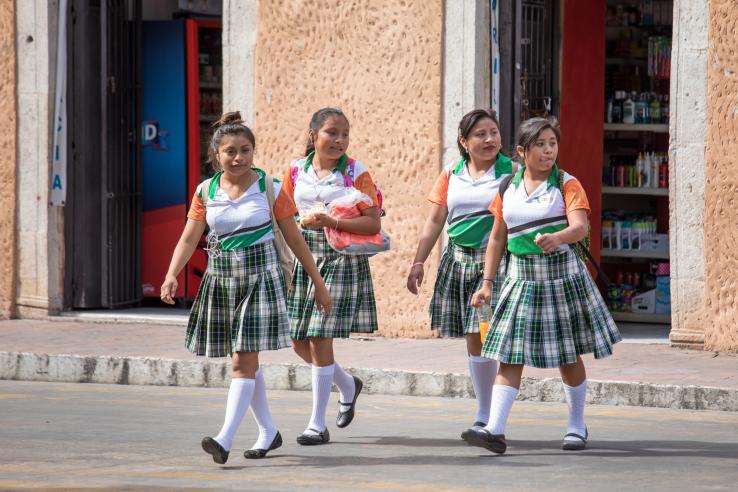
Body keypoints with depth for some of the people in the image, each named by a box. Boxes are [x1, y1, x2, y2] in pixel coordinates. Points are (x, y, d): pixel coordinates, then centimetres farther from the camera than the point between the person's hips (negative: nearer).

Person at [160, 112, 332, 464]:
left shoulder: (269, 188, -3)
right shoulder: (206, 192, 3)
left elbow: (294, 239, 2)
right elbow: (189, 239, 0)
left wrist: (318, 284, 6)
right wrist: (172, 276, -17)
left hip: (259, 277, -4)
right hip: (220, 279, 4)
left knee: (244, 361, -12)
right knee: (246, 362, 12)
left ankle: (225, 438, -20)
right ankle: (268, 431, 27)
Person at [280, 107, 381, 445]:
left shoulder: (356, 173, -5)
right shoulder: (296, 170, 6)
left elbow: (373, 223, -9)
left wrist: (334, 223, -21)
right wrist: (303, 221, -8)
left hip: (341, 261, -5)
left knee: (319, 338, -9)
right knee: (299, 341, 7)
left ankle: (317, 425, 0)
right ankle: (347, 385, 36)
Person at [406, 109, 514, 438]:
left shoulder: (511, 172, -2)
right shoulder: (451, 175, 10)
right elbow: (435, 221, 13)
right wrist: (418, 262, 10)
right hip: (459, 260, 4)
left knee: (484, 334, -14)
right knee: (473, 339, 7)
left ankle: (485, 419, -11)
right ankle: (485, 416, 15)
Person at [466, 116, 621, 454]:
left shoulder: (567, 185, -4)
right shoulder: (507, 189, 7)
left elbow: (580, 227, -19)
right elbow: (497, 239, 14)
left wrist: (556, 238, -40)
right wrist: (487, 282, 9)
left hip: (562, 273, -3)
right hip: (521, 276, 3)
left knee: (568, 355, 7)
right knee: (510, 355, -7)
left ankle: (577, 426, 25)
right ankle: (495, 430, -14)